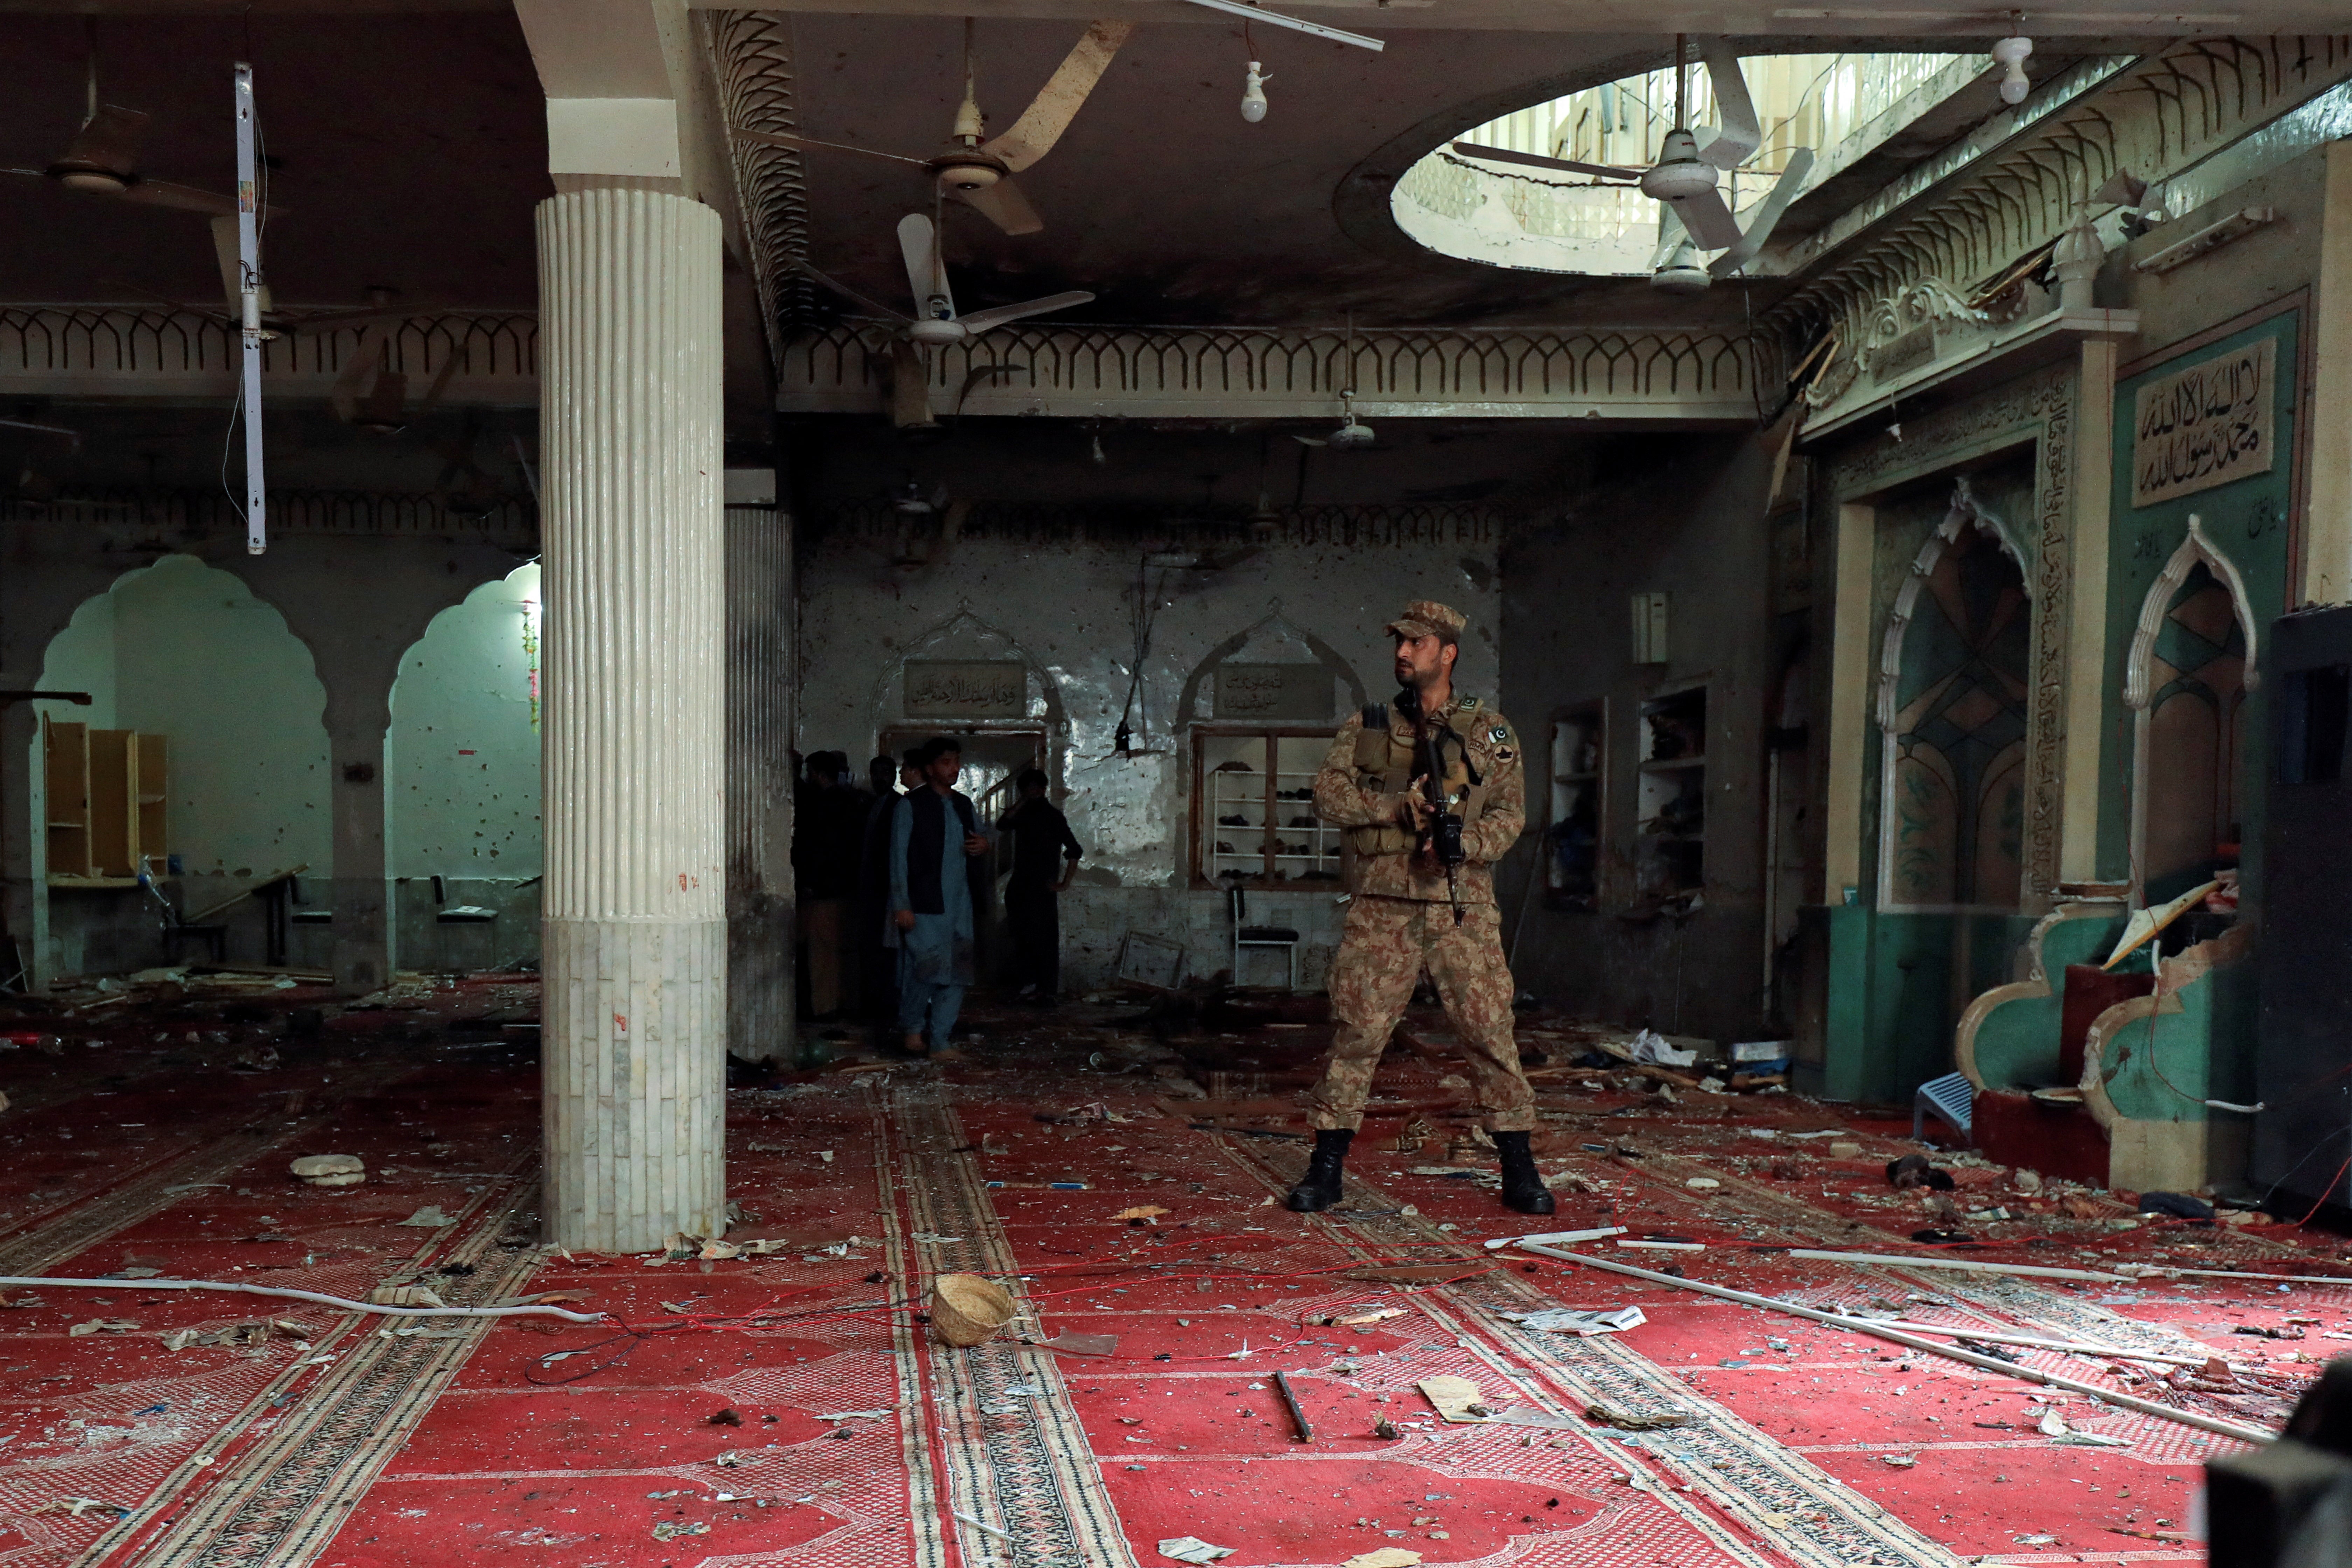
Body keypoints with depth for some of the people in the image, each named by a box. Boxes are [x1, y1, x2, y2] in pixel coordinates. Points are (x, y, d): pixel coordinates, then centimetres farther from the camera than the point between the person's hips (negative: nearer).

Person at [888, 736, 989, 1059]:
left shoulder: (964, 805, 15)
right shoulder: (911, 805, -3)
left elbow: (979, 838, 28)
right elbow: (899, 857, -6)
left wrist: (984, 846, 2)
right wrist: (901, 906, -12)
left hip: (959, 903, 6)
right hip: (923, 904, -6)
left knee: (957, 972, 3)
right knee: (927, 966, -9)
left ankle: (940, 1042, 9)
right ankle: (911, 1026, 15)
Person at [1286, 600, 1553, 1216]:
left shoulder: (1490, 731, 9)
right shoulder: (1365, 729, 11)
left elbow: (1510, 812, 2)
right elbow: (1329, 795, 0)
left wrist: (1464, 839, -17)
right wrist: (1399, 805, -13)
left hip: (1463, 910, -1)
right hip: (1383, 906, 1)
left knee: (1490, 1031, -1)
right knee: (1356, 1032, 0)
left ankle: (1519, 1168, 9)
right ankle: (1328, 1165, 9)